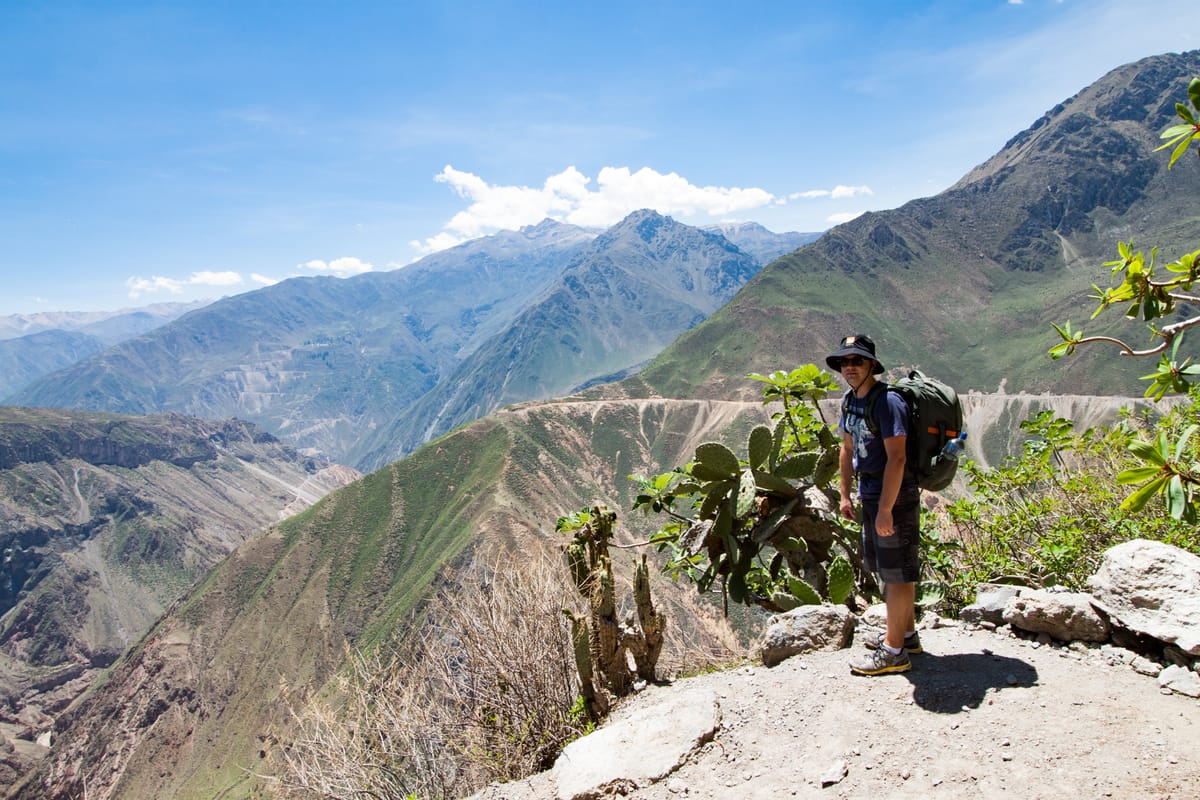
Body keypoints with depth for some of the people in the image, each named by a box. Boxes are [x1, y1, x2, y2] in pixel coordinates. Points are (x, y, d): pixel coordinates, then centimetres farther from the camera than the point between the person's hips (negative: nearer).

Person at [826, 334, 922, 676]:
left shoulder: (887, 401, -20)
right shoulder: (850, 400, 8)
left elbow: (896, 458, -24)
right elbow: (848, 449, 17)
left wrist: (885, 509, -24)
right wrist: (846, 495, 15)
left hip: (894, 496, -9)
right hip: (870, 494, 10)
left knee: (896, 572, 0)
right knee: (886, 567, 19)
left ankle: (893, 651, 10)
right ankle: (906, 633, 36)